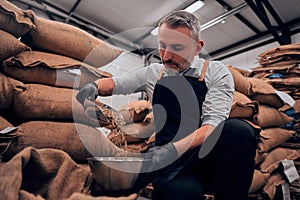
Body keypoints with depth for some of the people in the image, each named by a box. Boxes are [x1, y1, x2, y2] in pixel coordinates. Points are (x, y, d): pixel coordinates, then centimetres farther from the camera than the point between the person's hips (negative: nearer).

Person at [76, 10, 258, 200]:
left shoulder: (216, 72, 0)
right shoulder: (154, 72, 9)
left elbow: (213, 124, -12)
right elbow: (113, 83, 19)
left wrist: (173, 148, -27)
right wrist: (93, 86, -4)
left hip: (208, 159, 2)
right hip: (171, 165, -1)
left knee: (238, 129, -30)